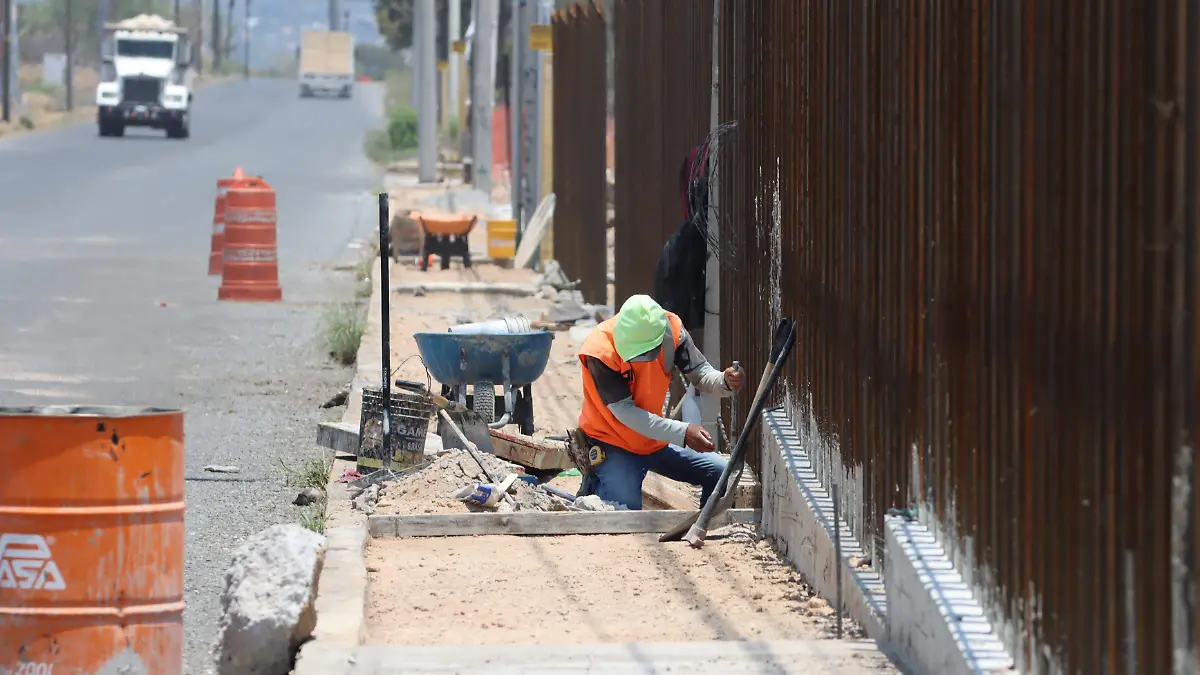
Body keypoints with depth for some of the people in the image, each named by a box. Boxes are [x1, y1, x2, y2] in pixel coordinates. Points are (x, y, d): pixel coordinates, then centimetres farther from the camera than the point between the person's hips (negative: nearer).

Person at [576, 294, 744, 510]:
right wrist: (683, 433, -35)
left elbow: (701, 374, -12)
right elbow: (625, 412, -28)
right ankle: (595, 487, 8)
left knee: (721, 474, 0)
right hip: (612, 445, -6)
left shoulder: (670, 328, -15)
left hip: (655, 441, 6)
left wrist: (725, 382, -38)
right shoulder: (600, 351, -28)